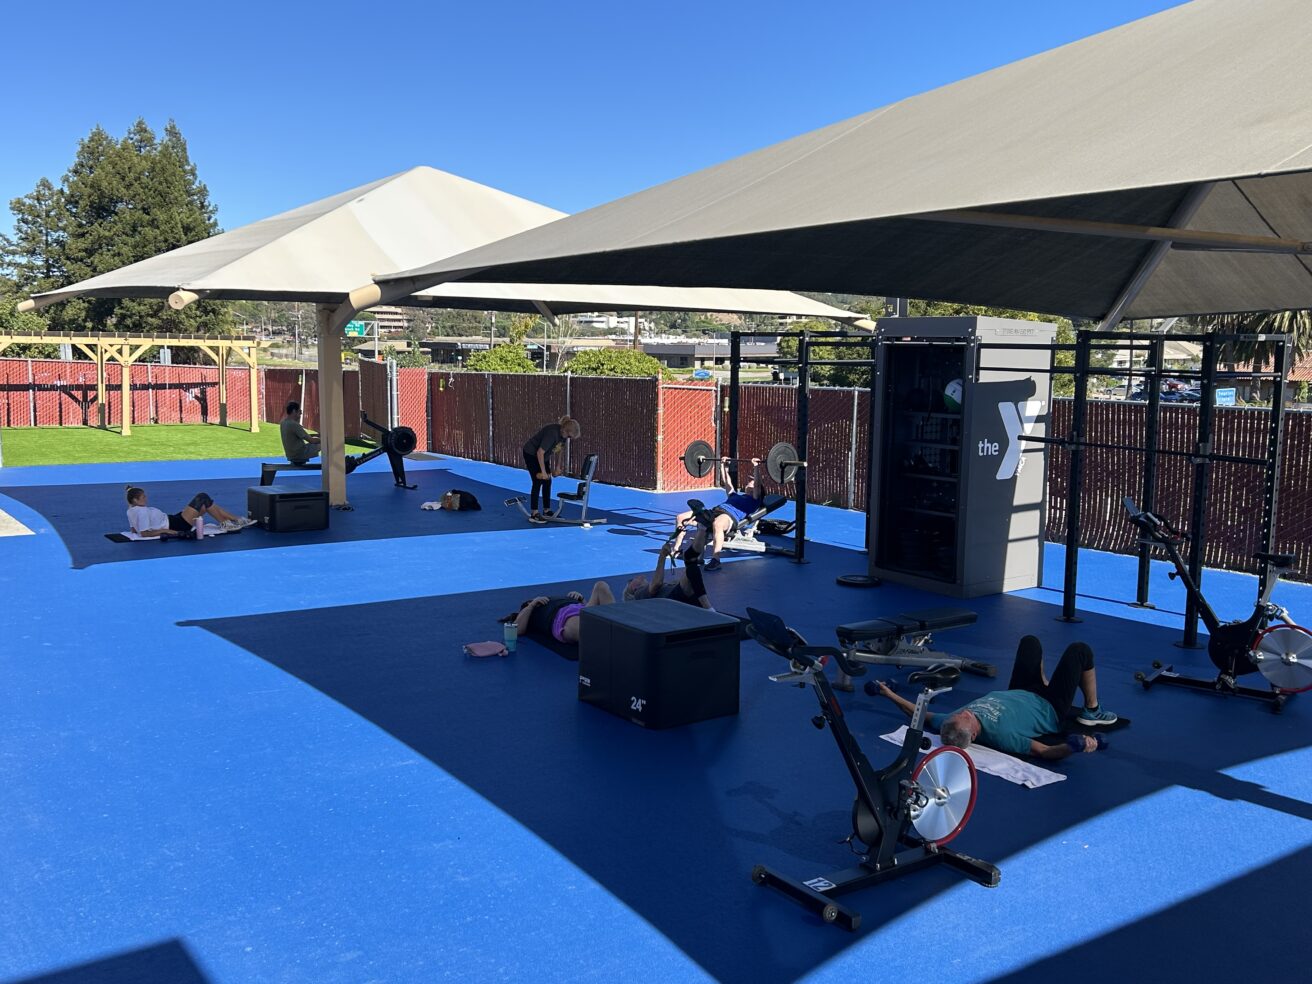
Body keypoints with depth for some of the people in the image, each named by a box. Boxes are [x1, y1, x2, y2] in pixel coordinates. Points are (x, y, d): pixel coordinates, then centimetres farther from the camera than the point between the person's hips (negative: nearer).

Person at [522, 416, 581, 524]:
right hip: (531, 454, -8)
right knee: (538, 482, -11)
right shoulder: (552, 433, -35)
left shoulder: (563, 434, -10)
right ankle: (533, 514, -9)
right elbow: (540, 452, -32)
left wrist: (557, 466, 7)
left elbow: (558, 450, 8)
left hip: (543, 456, 8)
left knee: (547, 482, 7)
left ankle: (547, 510, 15)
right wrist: (543, 471, -26)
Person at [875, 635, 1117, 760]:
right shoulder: (1001, 735, -48)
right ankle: (1092, 712, 27)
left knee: (1030, 641, 22)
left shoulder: (949, 726, -32)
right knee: (1080, 650, 3)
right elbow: (1045, 751, -45)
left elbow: (923, 715, -13)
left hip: (1017, 694, 6)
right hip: (1050, 709, -6)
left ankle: (1044, 684, 53)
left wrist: (890, 694, -17)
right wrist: (1075, 746, -63)